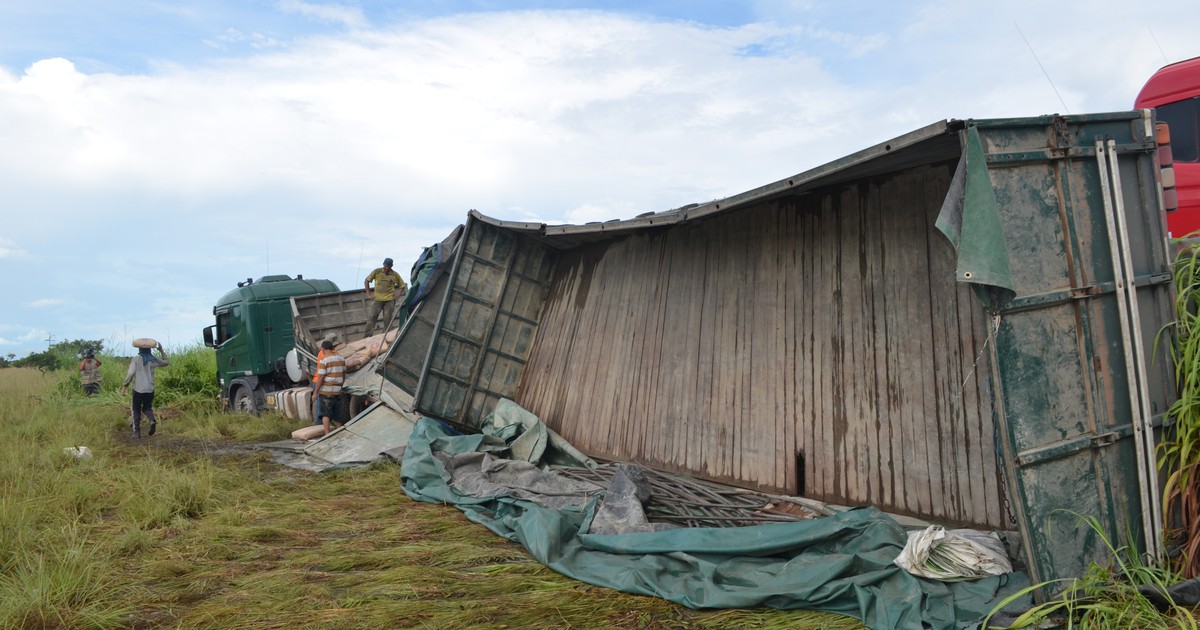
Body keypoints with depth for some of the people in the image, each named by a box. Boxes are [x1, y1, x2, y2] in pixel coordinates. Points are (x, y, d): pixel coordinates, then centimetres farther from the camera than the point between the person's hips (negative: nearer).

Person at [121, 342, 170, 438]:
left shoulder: (135, 359, -6)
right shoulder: (153, 360, 3)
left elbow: (130, 373, -13)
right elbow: (167, 362, 20)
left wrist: (124, 387, -7)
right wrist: (161, 351, 22)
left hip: (138, 389, -3)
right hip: (150, 390, 3)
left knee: (136, 411, 11)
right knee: (147, 408, 18)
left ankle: (137, 432, 8)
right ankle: (152, 420, -13)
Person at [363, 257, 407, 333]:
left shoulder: (395, 275, 2)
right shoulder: (377, 272, -1)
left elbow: (403, 286, 11)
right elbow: (366, 281, 6)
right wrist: (369, 294, 0)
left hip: (389, 300, 0)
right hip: (377, 299, 0)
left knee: (387, 320, 2)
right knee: (371, 318, -6)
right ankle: (366, 337, -6)